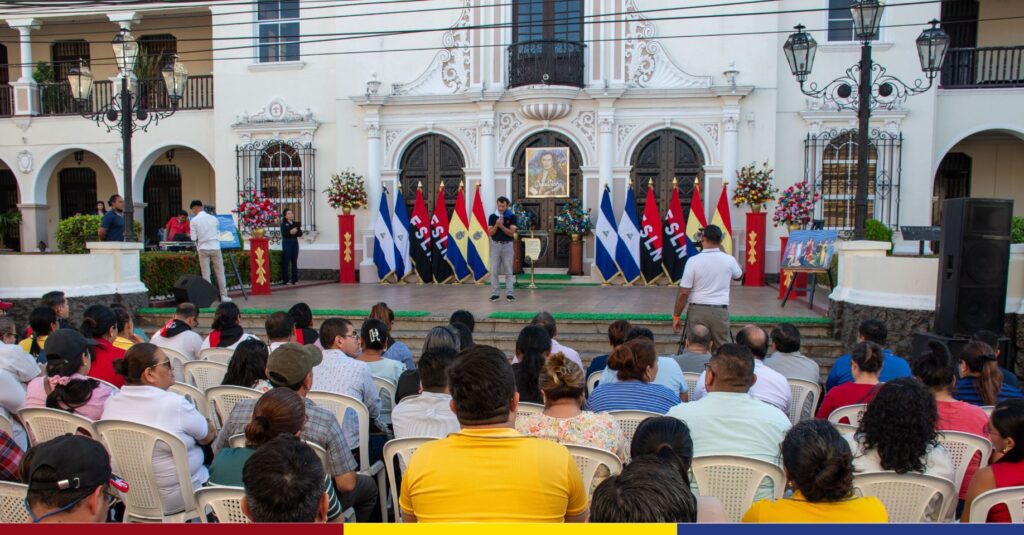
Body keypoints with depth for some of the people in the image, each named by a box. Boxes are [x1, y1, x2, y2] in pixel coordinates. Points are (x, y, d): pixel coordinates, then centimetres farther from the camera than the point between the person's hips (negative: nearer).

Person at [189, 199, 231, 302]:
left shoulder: (194, 220, -4)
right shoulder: (213, 218, 4)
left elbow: (193, 238, -4)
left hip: (203, 248, -2)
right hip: (215, 247, 2)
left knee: (206, 274, 5)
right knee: (220, 272, 7)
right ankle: (223, 295, 8)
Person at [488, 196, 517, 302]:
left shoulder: (511, 217, -1)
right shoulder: (492, 217, 3)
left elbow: (512, 233, -10)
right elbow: (490, 233, -2)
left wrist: (501, 226, -21)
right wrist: (496, 225, -18)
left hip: (507, 245, -1)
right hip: (495, 245, 2)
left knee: (508, 271, 1)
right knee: (494, 271, 1)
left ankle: (509, 294, 3)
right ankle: (494, 294, 6)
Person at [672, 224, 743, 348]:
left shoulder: (693, 261, -9)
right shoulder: (728, 260, -1)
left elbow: (683, 293, -9)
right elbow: (739, 275, 23)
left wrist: (676, 316, 2)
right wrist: (722, 250, 22)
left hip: (697, 311, -2)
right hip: (720, 311, 2)